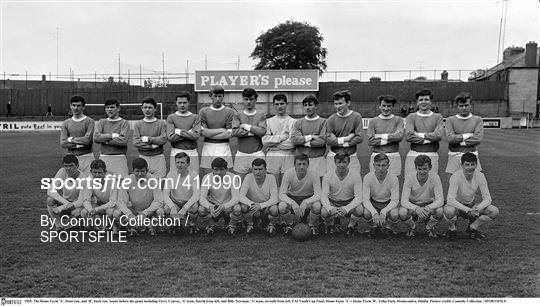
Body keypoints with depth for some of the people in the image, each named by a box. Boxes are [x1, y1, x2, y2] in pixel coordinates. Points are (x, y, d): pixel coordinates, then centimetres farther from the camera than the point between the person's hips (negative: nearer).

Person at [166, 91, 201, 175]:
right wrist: (189, 133, -8)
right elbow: (170, 137, -7)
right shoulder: (171, 117, 6)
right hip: (176, 152, 0)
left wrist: (179, 131, -9)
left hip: (192, 152, 1)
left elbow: (196, 135, -7)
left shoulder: (195, 117, 7)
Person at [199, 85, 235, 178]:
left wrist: (209, 133, -4)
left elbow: (229, 133, -5)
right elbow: (202, 131, -3)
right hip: (207, 149, 1)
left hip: (224, 149, -1)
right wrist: (221, 130, -5)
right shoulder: (203, 111, 8)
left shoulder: (230, 112, 3)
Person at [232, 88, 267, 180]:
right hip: (241, 154, 0)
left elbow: (262, 132, -7)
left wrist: (246, 126, -5)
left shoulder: (261, 116, 8)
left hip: (257, 154, 0)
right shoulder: (238, 115, 9)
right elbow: (234, 132, -6)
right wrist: (254, 131, -5)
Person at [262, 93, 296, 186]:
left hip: (288, 156, -1)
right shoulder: (269, 121, 12)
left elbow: (292, 142, -7)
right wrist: (282, 137, -7)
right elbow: (265, 140, 0)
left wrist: (273, 141, -3)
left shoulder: (293, 122, 4)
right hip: (272, 156, 1)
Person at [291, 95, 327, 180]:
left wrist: (303, 142, -4)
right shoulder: (298, 123, 12)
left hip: (318, 160, -1)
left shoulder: (323, 122, 4)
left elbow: (322, 141, -8)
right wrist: (311, 136, -9)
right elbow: (294, 139, -2)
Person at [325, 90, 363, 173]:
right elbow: (328, 140, -7)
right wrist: (346, 138, -13)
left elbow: (360, 137, -8)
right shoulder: (331, 119, 0)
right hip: (333, 157, 1)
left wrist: (342, 143, -9)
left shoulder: (356, 117, -2)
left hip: (351, 157, 0)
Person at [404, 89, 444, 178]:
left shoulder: (438, 117, 10)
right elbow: (409, 136, -8)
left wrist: (420, 135, -7)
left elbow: (439, 135, -7)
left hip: (432, 156, 0)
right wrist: (429, 139, -7)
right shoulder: (411, 117, 8)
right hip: (413, 155, 0)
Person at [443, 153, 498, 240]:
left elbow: (487, 198, -13)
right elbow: (450, 200, -32)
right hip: (457, 205, -4)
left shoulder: (480, 176, -14)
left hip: (472, 205, 4)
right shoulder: (456, 176, -25)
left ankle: (473, 227, 7)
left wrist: (477, 209, -32)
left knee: (494, 211, -18)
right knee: (449, 211, -38)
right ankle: (452, 227, -2)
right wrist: (467, 210, -42)